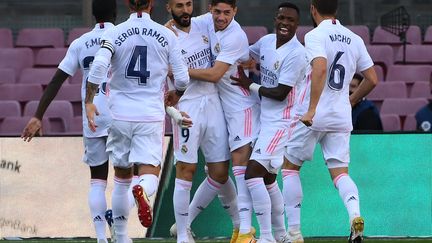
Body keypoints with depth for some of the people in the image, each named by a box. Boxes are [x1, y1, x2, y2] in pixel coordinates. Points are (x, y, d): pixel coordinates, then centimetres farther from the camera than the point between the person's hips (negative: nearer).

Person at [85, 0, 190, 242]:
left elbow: (98, 66, -17)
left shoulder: (115, 33, -2)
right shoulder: (167, 35, 0)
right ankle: (142, 191, -40)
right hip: (152, 115, -1)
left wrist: (89, 101, -9)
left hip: (121, 115, 1)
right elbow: (182, 79, 2)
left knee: (122, 178, 17)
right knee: (150, 175, -3)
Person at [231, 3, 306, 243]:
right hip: (266, 119, 9)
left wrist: (250, 85, -8)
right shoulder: (267, 41, 6)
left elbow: (280, 94, -18)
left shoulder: (297, 54, -18)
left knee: (254, 173, -17)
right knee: (268, 178, 16)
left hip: (281, 122, -9)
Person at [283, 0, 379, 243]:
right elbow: (372, 79, 12)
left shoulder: (315, 36, -9)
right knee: (340, 171, 6)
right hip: (342, 117, 5)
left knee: (290, 166, 12)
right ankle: (354, 213, -25)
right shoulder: (354, 39, 9)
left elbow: (320, 68, -26)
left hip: (312, 116, -5)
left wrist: (312, 109, -29)